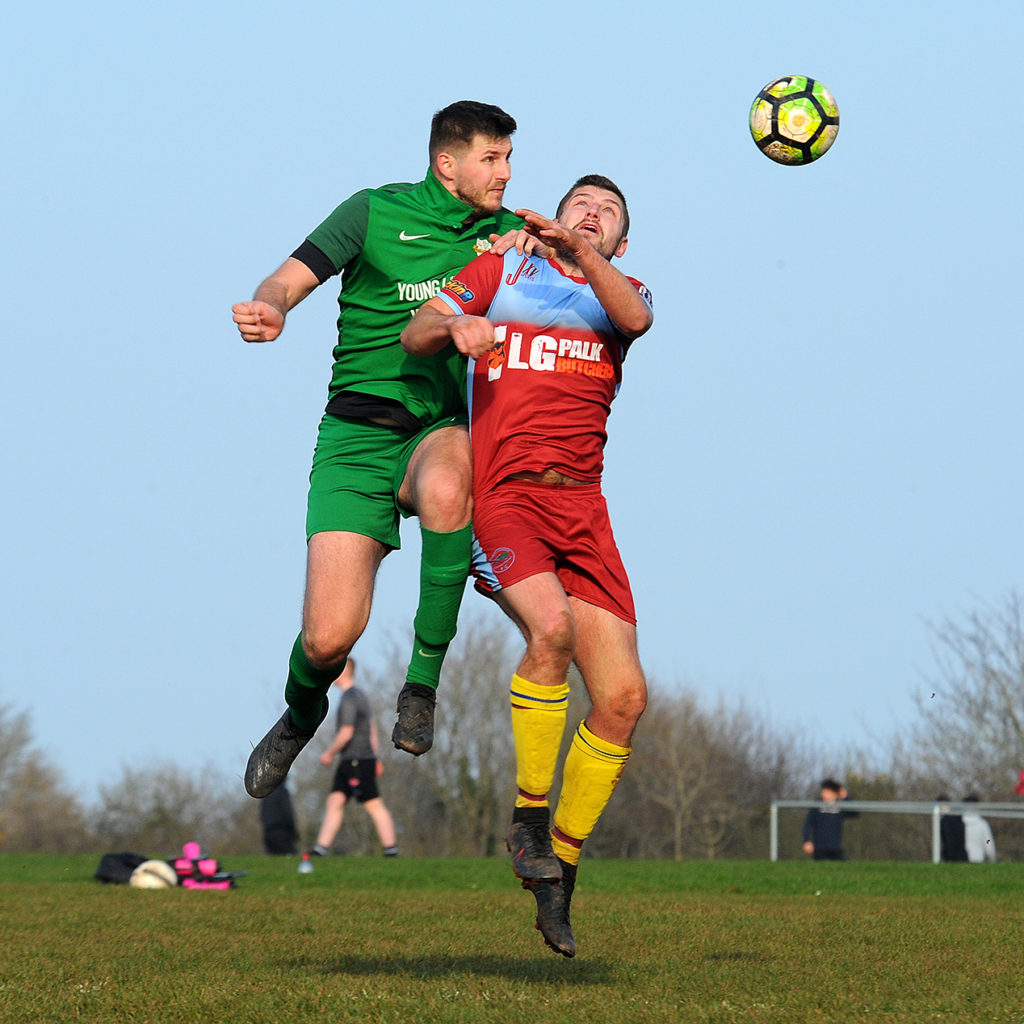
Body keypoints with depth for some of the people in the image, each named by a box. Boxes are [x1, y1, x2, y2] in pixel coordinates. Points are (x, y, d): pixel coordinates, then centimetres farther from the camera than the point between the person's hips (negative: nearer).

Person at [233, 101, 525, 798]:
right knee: (329, 637, -14)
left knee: (447, 486, -39)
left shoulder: (505, 232, 10)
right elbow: (290, 279, -4)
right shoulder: (376, 212, 1)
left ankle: (423, 681, -23)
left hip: (443, 428, 2)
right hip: (359, 435, -2)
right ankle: (303, 711, 25)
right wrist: (270, 309, -28)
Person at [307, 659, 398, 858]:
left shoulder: (349, 699, -15)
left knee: (374, 805, -7)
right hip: (349, 762, 10)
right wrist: (375, 759, 25)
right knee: (334, 802, 5)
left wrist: (329, 753, -8)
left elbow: (346, 733, -21)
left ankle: (391, 849, -6)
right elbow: (372, 728, 23)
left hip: (357, 761, -10)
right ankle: (321, 848, 3)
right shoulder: (360, 695, 17)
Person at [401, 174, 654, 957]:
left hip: (581, 507, 4)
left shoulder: (622, 291, 19)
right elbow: (415, 334, 5)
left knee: (624, 697, -7)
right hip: (502, 496, -4)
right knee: (551, 627, -32)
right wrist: (454, 325, -18)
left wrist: (577, 250, -22)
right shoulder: (503, 269, 16)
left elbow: (635, 317, -6)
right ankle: (529, 818, -16)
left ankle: (558, 874, 8)